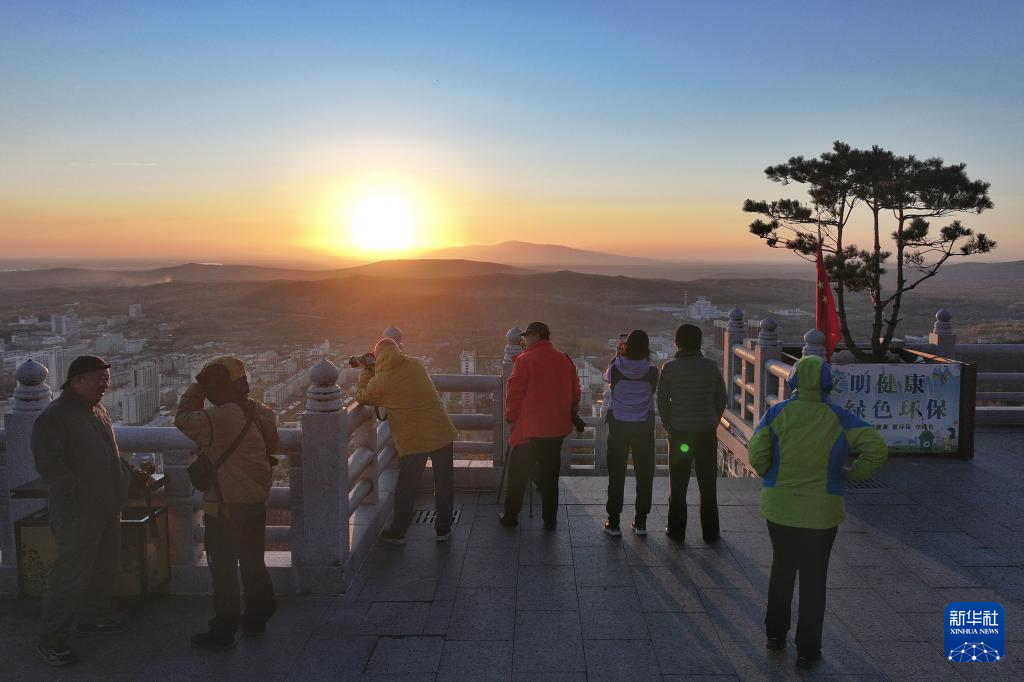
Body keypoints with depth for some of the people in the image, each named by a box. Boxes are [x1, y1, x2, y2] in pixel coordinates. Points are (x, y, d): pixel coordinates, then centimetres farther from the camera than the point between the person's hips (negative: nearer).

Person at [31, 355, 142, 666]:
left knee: (104, 568, 17)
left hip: (107, 509, 9)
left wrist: (131, 475, 11)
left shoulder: (99, 412, 14)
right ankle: (51, 640, 7)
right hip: (78, 513, -9)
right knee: (71, 574, -5)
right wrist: (81, 495, -21)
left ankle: (92, 618, 34)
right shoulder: (54, 416, -13)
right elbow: (48, 465, -19)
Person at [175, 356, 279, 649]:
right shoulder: (262, 412, 0)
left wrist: (196, 387, -3)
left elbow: (183, 419, -11)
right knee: (253, 563, 19)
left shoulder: (219, 418, -24)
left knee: (224, 570, 5)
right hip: (256, 503, 8)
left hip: (225, 509, -8)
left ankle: (223, 631, 16)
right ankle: (256, 618, 31)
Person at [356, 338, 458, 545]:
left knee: (406, 488, 14)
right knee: (444, 484, 15)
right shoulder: (416, 365, 1)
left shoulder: (380, 381, -9)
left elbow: (361, 396, 8)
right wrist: (371, 369, 20)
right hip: (442, 433, 3)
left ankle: (397, 532, 25)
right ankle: (443, 529, 24)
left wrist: (367, 371, 18)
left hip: (412, 440, -2)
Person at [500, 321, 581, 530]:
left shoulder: (524, 360, -11)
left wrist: (511, 417, 2)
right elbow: (575, 392, 10)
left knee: (518, 474, 9)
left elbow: (514, 393, -11)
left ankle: (510, 516, 16)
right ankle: (549, 519, 18)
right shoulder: (565, 360, 4)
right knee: (549, 475, 14)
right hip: (557, 428, 5)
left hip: (529, 429, -5)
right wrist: (569, 415, 20)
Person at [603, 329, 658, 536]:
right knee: (644, 475, 12)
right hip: (643, 427, 0)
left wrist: (617, 355, 21)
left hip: (618, 426, 0)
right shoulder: (651, 371, -11)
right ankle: (641, 522, 17)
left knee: (616, 475, 8)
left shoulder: (616, 368, -11)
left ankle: (613, 523, 11)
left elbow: (607, 377, 11)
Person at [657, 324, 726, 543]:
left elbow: (662, 402, -4)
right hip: (707, 433, 2)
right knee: (708, 484, 11)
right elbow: (721, 400, 3)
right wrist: (712, 423, 14)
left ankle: (676, 530, 15)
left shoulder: (670, 367, -7)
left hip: (679, 432, -1)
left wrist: (669, 427, 8)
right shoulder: (711, 366, -2)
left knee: (678, 484, 10)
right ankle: (710, 532, 18)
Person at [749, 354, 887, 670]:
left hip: (779, 507, 1)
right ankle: (806, 650, 20)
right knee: (813, 579, 12)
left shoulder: (777, 413, -7)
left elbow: (756, 456, -13)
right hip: (820, 512, -1)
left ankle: (775, 633, 33)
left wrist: (771, 476, 6)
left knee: (782, 569, 22)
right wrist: (851, 475, 0)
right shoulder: (839, 419, -8)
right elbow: (878, 449, -13)